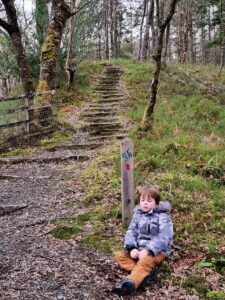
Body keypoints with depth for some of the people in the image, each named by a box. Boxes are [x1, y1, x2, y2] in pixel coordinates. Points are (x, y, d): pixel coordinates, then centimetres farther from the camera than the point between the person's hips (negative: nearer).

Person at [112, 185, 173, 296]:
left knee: (145, 261, -36)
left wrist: (148, 251, -28)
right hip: (139, 248, 6)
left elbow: (163, 238, -18)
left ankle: (131, 283, -57)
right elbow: (131, 232, 3)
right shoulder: (137, 215, 10)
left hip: (157, 250, -6)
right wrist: (132, 248, -17)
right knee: (120, 255, -13)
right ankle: (144, 273, -32)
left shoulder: (162, 217, -7)